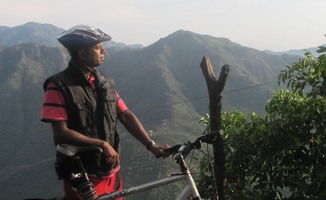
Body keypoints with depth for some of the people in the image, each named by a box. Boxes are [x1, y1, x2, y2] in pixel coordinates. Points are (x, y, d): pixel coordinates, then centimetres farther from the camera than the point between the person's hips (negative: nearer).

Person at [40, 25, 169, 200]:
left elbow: (126, 116, 2)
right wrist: (102, 144, -21)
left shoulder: (105, 83, 5)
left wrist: (151, 145, -8)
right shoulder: (59, 86, -13)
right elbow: (61, 133, -18)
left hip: (110, 172, 5)